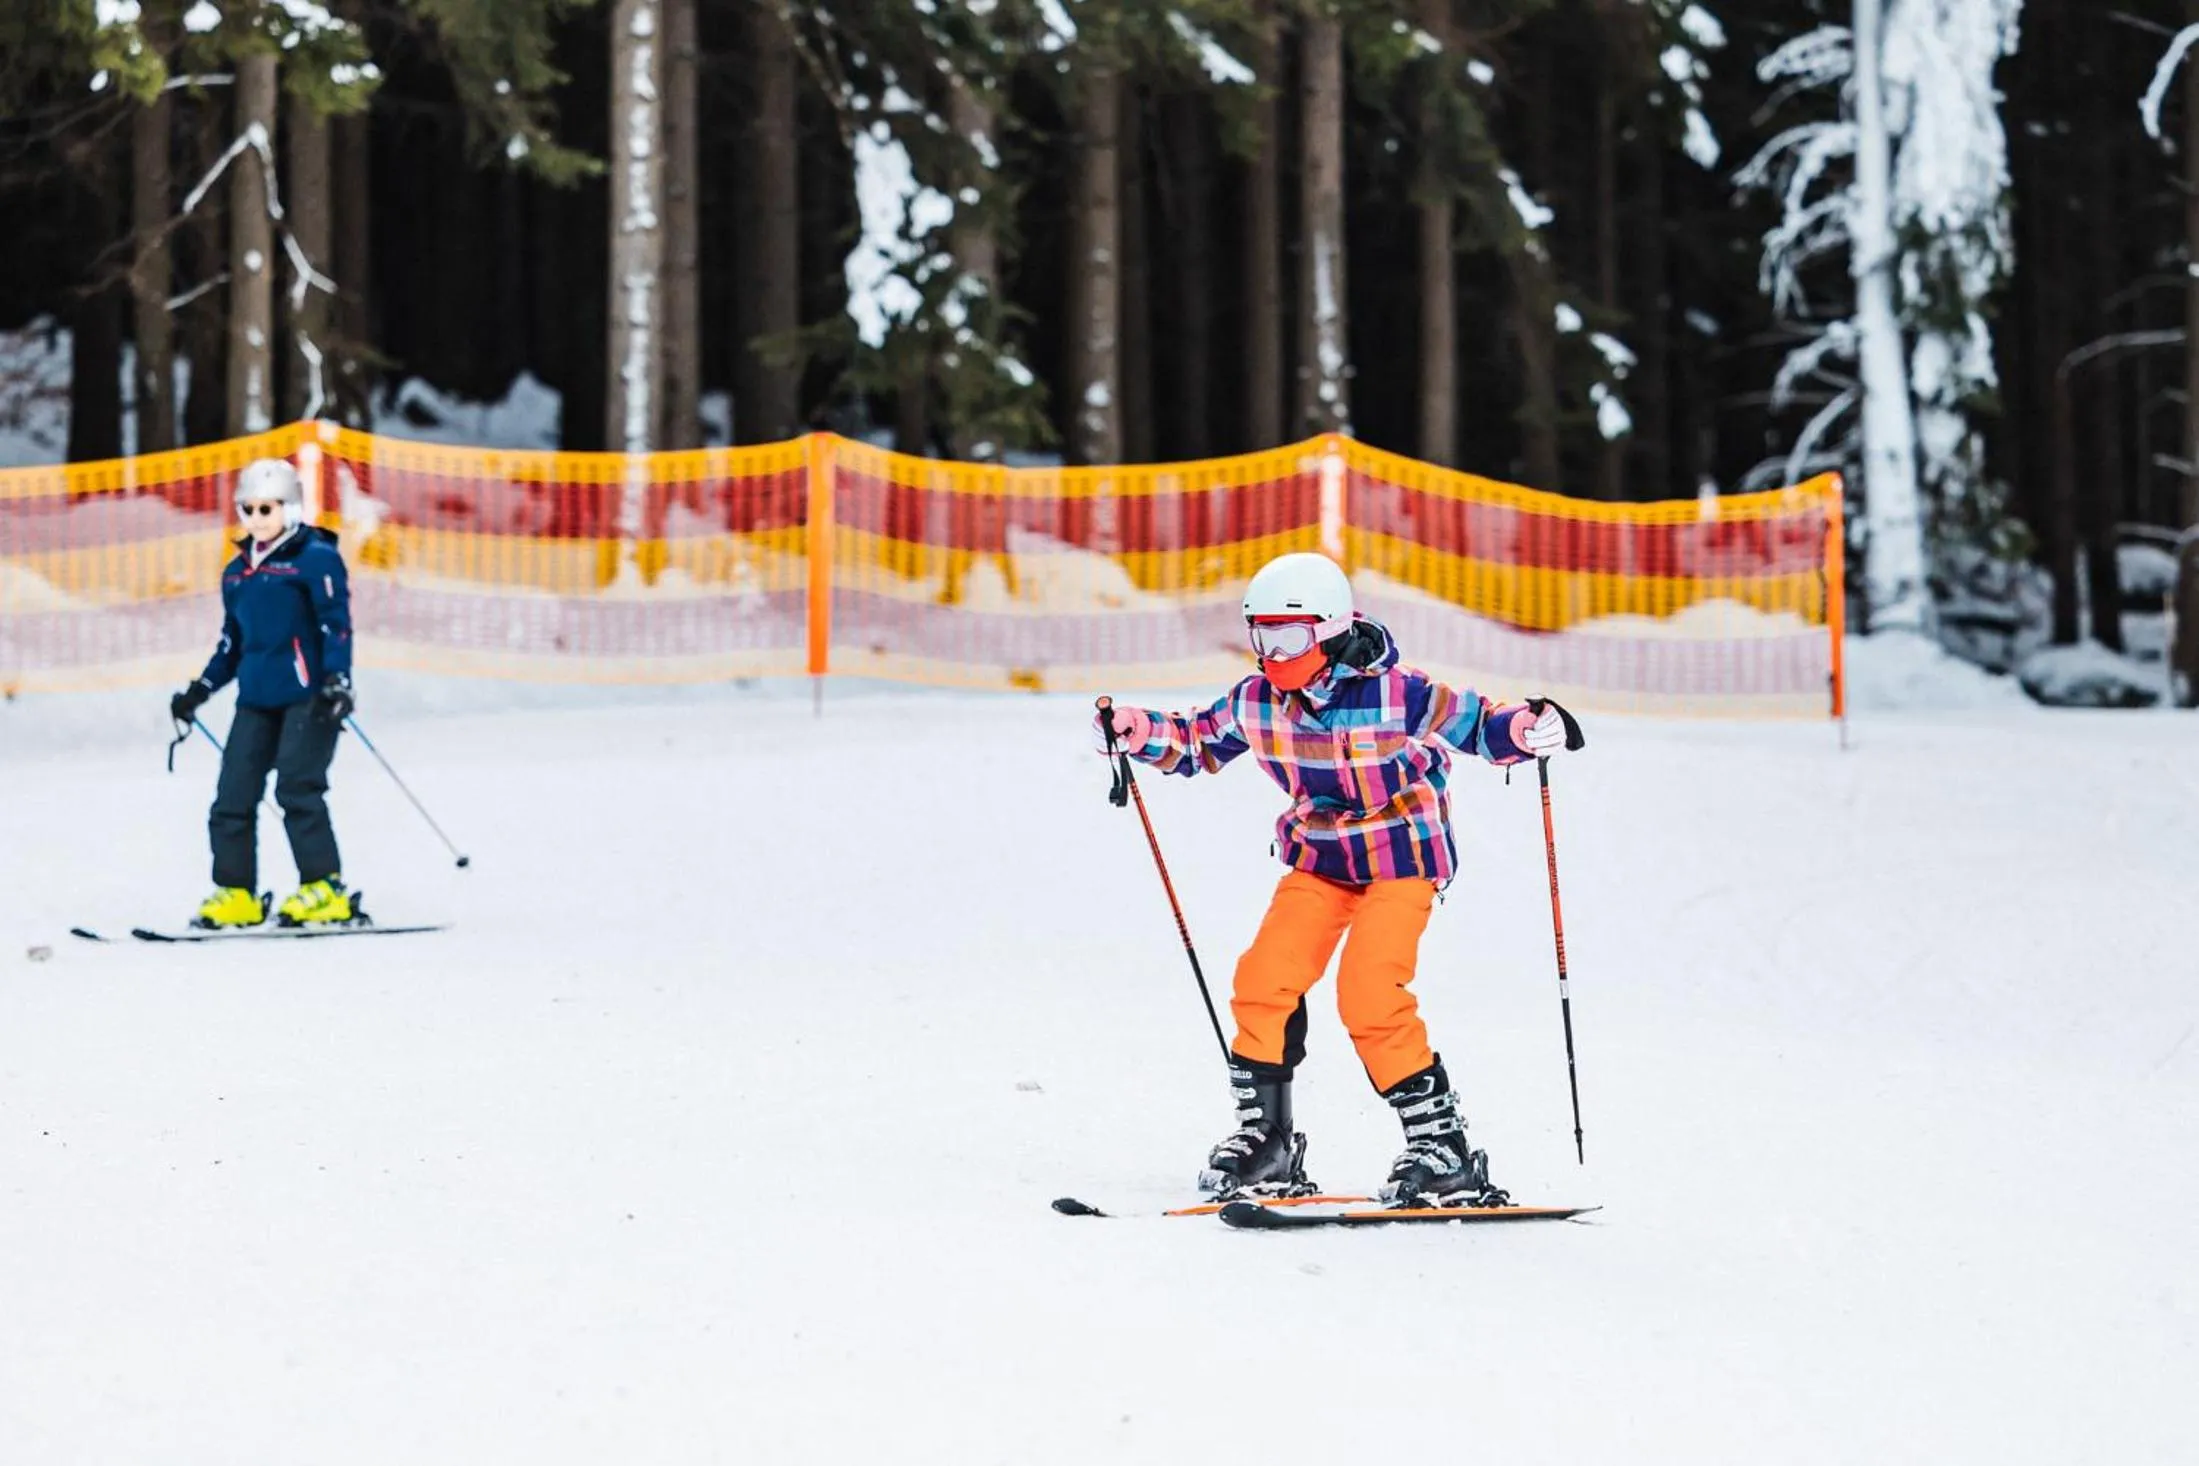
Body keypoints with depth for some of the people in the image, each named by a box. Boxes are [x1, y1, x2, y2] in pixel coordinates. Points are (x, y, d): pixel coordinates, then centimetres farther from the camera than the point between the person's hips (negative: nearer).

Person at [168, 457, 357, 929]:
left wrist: (337, 681, -22)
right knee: (233, 796, 2)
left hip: (308, 696, -7)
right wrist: (198, 692, 20)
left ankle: (325, 890, -10)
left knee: (298, 788, -15)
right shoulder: (237, 572, 17)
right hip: (256, 699, 7)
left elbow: (336, 625, -11)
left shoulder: (315, 558, -4)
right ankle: (236, 893, 9)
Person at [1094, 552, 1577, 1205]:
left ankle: (1446, 1149, -9)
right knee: (1264, 980, -9)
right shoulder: (1256, 702, -6)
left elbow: (1476, 723, -15)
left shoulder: (1397, 694, -21)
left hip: (1401, 856, -6)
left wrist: (1528, 730, -36)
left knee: (1370, 996, -19)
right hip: (1318, 859, 6)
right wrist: (1138, 732, -6)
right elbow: (1198, 741, 11)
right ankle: (1265, 1139, 6)